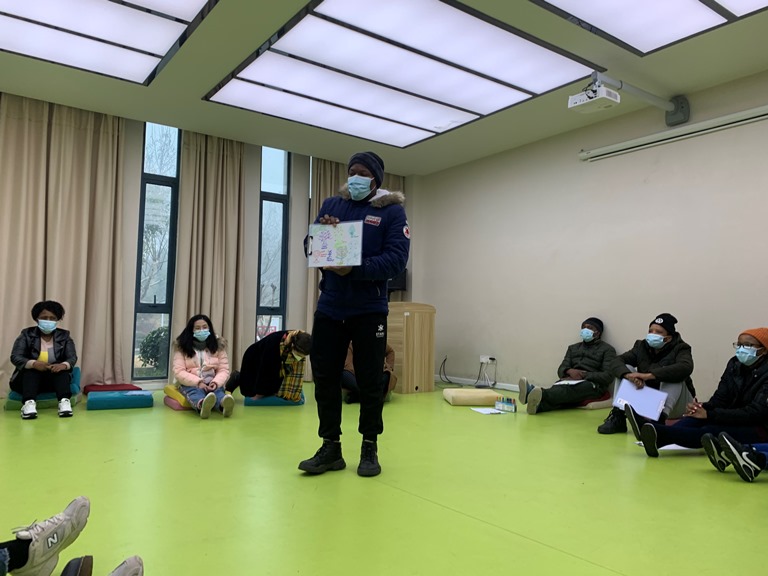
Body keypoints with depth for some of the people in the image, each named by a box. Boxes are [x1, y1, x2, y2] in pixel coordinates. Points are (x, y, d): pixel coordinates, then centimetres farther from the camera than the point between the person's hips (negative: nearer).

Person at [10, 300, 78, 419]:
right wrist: (33, 363, -35)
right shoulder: (27, 334, -3)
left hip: (55, 379, 1)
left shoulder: (64, 336, 1)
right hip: (29, 377, -1)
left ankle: (64, 401, -47)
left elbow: (72, 357, -9)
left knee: (62, 369, -28)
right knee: (31, 369, -31)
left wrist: (63, 365, -35)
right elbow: (15, 357, -13)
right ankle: (28, 403, -49)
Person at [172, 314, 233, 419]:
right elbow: (179, 372, -8)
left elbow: (224, 370, 1)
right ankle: (202, 405, -72)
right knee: (195, 391, -37)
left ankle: (224, 405, -69)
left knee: (218, 390, -34)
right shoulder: (181, 347, 2)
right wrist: (198, 382, -23)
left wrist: (216, 382, -22)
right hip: (190, 384, -1)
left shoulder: (218, 345, 7)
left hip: (211, 384, 2)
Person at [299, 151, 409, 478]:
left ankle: (370, 448, 22)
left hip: (369, 311, -3)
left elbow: (396, 260, -14)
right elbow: (309, 249, 7)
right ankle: (330, 447, 20)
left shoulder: (392, 211, -2)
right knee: (325, 378, 7)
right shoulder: (331, 205, 10)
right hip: (329, 308, 4)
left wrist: (355, 269, -27)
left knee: (369, 381, 6)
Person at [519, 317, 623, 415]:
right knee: (559, 390, -36)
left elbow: (608, 376, -4)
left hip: (592, 384, -3)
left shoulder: (607, 349, 10)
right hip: (570, 381, 4)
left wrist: (584, 375, -15)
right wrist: (569, 371, -10)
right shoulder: (573, 348, 26)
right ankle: (538, 404, -69)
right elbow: (561, 370, 15)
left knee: (569, 389, -39)